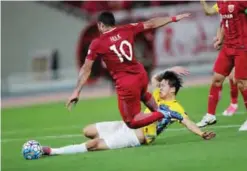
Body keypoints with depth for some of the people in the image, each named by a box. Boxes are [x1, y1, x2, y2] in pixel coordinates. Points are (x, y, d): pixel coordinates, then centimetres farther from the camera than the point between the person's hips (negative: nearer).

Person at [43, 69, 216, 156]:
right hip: (127, 125, 9)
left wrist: (202, 134, -36)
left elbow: (188, 122, -21)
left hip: (137, 136, -9)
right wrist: (169, 71, 15)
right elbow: (154, 78, 27)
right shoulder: (159, 95, 12)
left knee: (93, 144, -20)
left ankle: (52, 151, -18)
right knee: (88, 131, 6)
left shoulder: (175, 108, -11)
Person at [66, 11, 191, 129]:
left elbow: (86, 69, -4)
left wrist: (77, 91, 0)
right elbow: (150, 24, 11)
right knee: (143, 95, 43)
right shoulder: (127, 30, 2)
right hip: (141, 74, 6)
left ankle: (162, 114, -11)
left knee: (132, 123, 8)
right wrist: (174, 18, 22)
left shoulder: (97, 44, -7)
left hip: (126, 84, -6)